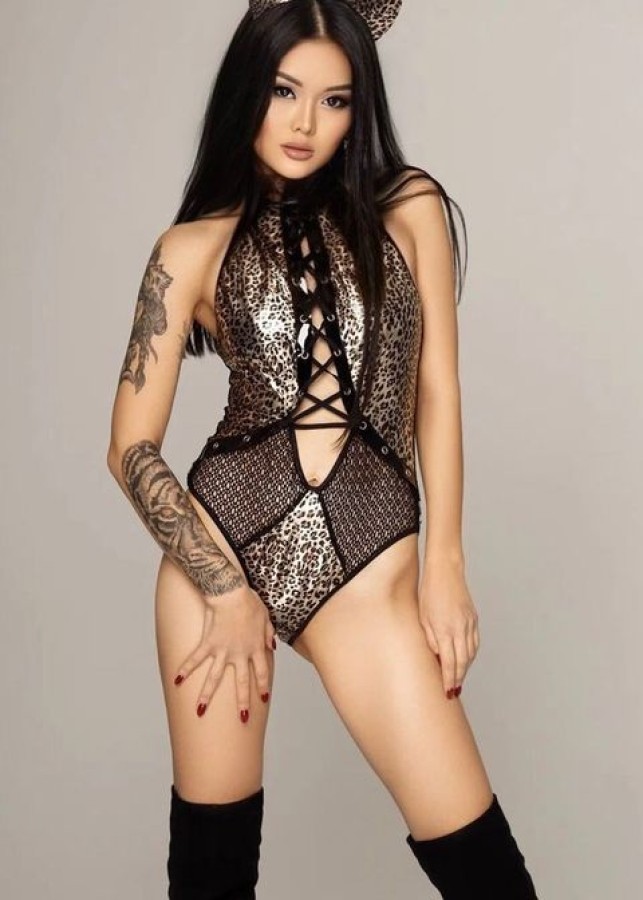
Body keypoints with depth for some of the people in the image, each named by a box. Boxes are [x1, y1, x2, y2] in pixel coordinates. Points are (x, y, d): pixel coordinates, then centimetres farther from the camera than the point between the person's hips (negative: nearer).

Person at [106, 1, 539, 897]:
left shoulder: (409, 208, 7)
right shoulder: (194, 247, 4)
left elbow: (436, 393, 6)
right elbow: (132, 447, 2)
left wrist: (443, 563, -1)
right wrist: (226, 589, -5)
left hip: (367, 556, 0)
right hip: (221, 534, 1)